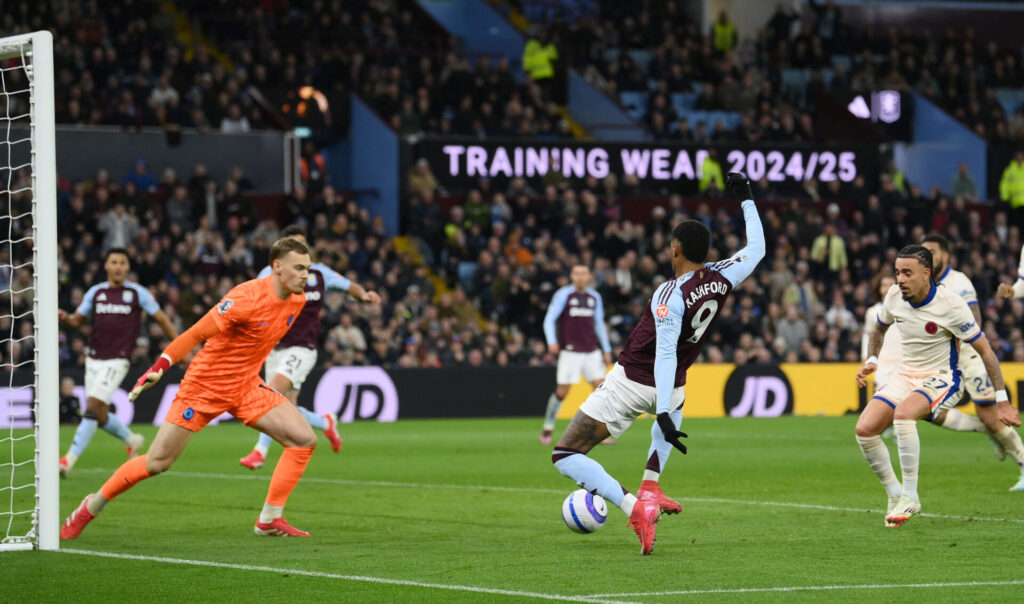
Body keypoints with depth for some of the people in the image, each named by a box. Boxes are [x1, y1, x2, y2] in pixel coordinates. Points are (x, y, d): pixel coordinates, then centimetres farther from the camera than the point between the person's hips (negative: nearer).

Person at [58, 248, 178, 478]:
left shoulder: (138, 293, -1)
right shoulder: (95, 292, 8)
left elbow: (161, 319, 6)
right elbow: (78, 320, 12)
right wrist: (65, 318, -12)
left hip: (117, 361, -5)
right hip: (94, 360, 5)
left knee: (92, 408, -17)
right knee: (100, 416, 8)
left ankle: (69, 460, -19)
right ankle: (132, 440, 36)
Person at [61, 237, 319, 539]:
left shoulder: (297, 301, -1)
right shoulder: (246, 297, -25)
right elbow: (195, 334, -22)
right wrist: (158, 368, -26)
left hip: (246, 388, 7)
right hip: (204, 386, -7)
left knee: (304, 439, -9)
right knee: (157, 462, -4)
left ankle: (270, 520, -3)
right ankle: (91, 507, 17)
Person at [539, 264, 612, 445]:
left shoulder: (595, 297, 11)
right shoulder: (563, 295, -3)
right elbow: (549, 320, -6)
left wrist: (606, 350, 18)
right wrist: (552, 342, -22)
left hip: (592, 352, 4)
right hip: (570, 352, -4)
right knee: (562, 391, -8)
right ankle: (547, 428, 10)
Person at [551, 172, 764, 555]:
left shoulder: (671, 295, -24)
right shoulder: (722, 279, -6)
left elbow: (665, 353, -32)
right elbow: (756, 248, 13)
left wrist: (664, 415, -37)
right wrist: (747, 199, 21)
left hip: (628, 382, -7)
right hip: (666, 389, 7)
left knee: (565, 457, -4)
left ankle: (635, 508, -24)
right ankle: (650, 488, 30)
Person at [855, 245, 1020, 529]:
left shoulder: (950, 306, -20)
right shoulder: (894, 296, -4)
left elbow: (984, 350, -12)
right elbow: (880, 328, 21)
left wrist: (1002, 401, -14)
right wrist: (871, 361, 3)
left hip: (942, 378, -6)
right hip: (905, 375, 6)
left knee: (903, 413, -36)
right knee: (865, 429, -15)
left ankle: (910, 497, -25)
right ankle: (895, 495, 3)